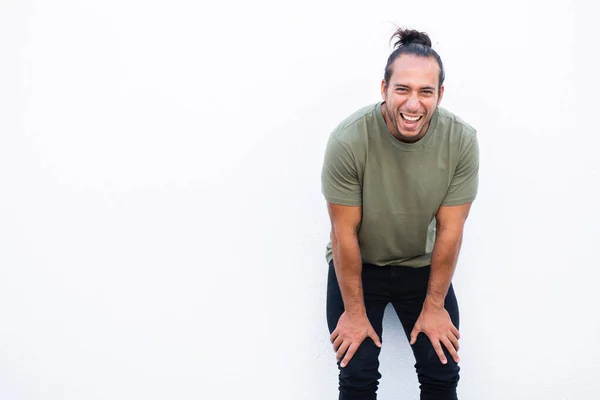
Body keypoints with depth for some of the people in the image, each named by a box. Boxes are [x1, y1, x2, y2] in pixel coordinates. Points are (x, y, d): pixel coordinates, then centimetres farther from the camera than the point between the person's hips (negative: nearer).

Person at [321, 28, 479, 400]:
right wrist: (354, 311, -12)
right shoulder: (349, 140, -27)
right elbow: (345, 233, -18)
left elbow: (449, 230, -12)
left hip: (423, 265, 2)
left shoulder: (462, 141, -20)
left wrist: (434, 307, -7)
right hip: (358, 265, -2)